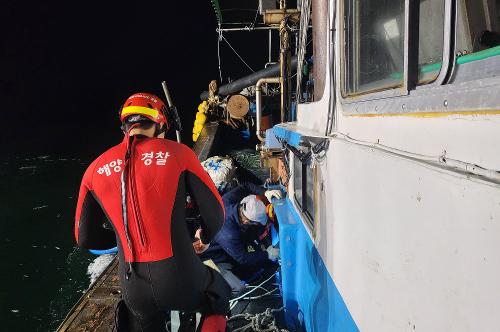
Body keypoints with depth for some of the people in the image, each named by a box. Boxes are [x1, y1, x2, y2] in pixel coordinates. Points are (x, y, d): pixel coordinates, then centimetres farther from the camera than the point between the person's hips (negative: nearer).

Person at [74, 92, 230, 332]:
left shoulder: (96, 169, 3)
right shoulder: (176, 153, -6)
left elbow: (85, 238, 11)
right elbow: (215, 213, -1)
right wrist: (205, 237, 21)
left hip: (134, 290, 3)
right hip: (182, 280, -2)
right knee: (219, 294, 29)